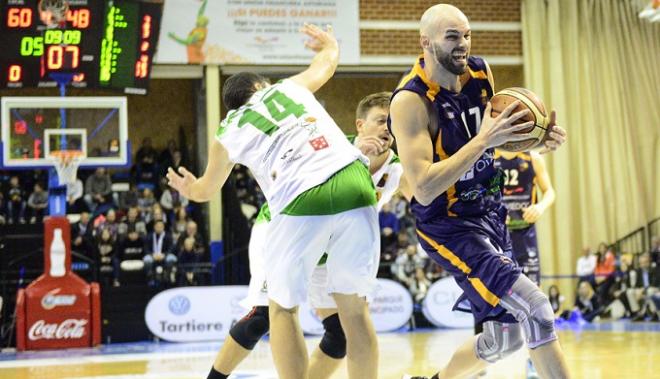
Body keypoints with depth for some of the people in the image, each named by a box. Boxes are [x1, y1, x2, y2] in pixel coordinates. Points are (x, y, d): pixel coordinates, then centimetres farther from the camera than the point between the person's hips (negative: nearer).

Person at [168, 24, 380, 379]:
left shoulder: (227, 134, 22)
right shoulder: (288, 86, 25)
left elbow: (206, 190, 39)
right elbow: (326, 62, 45)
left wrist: (189, 189, 62)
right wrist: (327, 43, 68)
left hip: (302, 198, -2)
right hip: (354, 180, 2)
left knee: (282, 308, 16)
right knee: (353, 307, 14)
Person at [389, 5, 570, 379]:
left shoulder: (480, 72, -1)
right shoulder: (410, 101, -22)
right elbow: (424, 189, -29)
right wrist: (485, 140, -33)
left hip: (490, 212, 8)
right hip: (449, 225, -8)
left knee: (507, 336, 13)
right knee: (536, 308, -22)